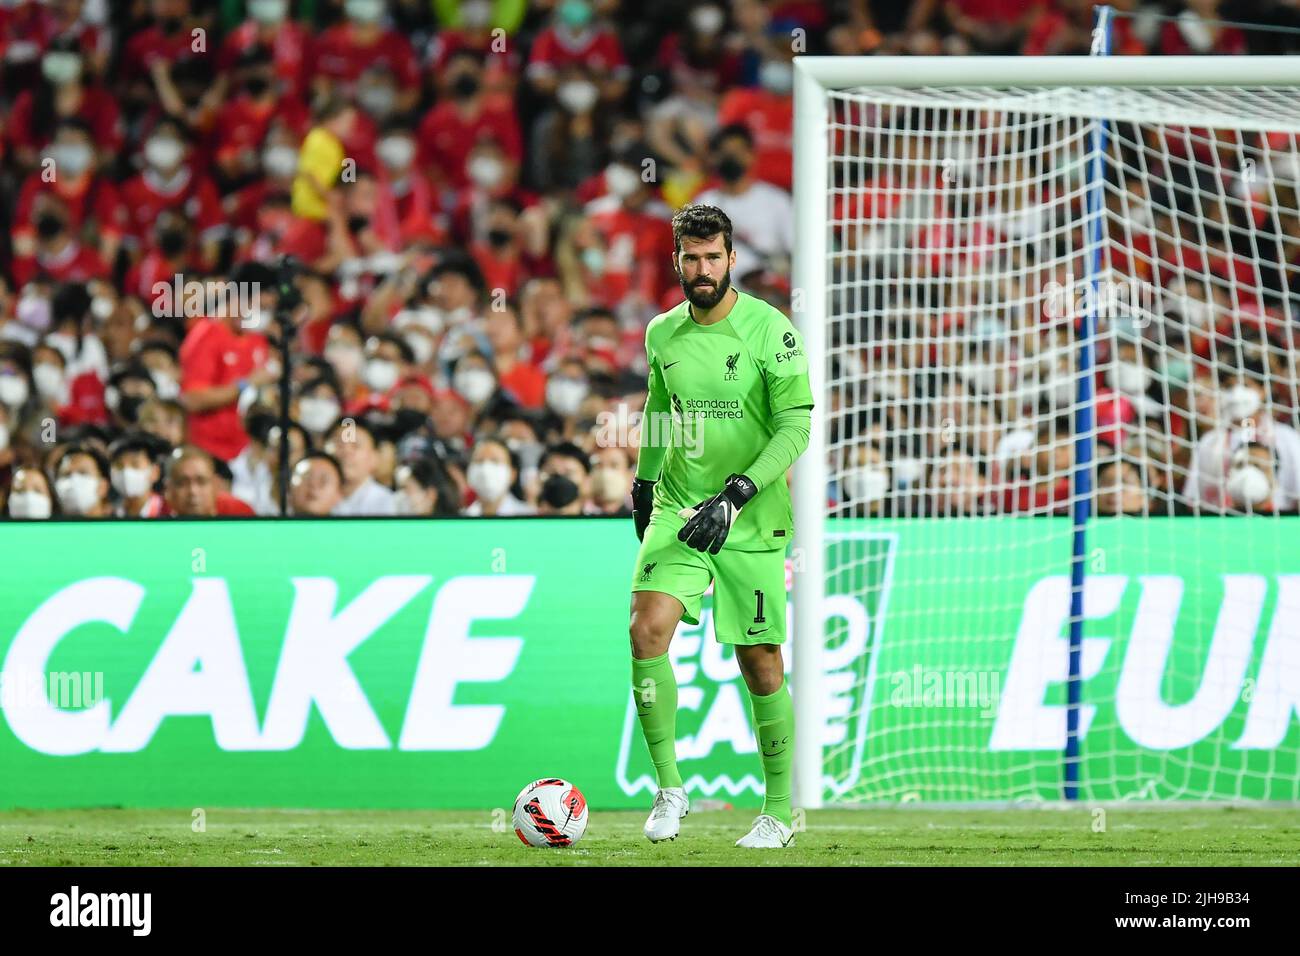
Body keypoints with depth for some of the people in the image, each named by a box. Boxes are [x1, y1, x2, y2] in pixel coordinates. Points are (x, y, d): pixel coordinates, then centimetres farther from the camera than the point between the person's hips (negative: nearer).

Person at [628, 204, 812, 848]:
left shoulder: (770, 331, -10)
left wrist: (738, 493, -22)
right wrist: (643, 481, 28)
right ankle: (669, 787, -7)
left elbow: (796, 426, -13)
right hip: (678, 509, 3)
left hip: (752, 522, -3)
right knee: (647, 629, -18)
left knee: (760, 663, 1)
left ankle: (778, 812, 16)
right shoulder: (662, 334, 5)